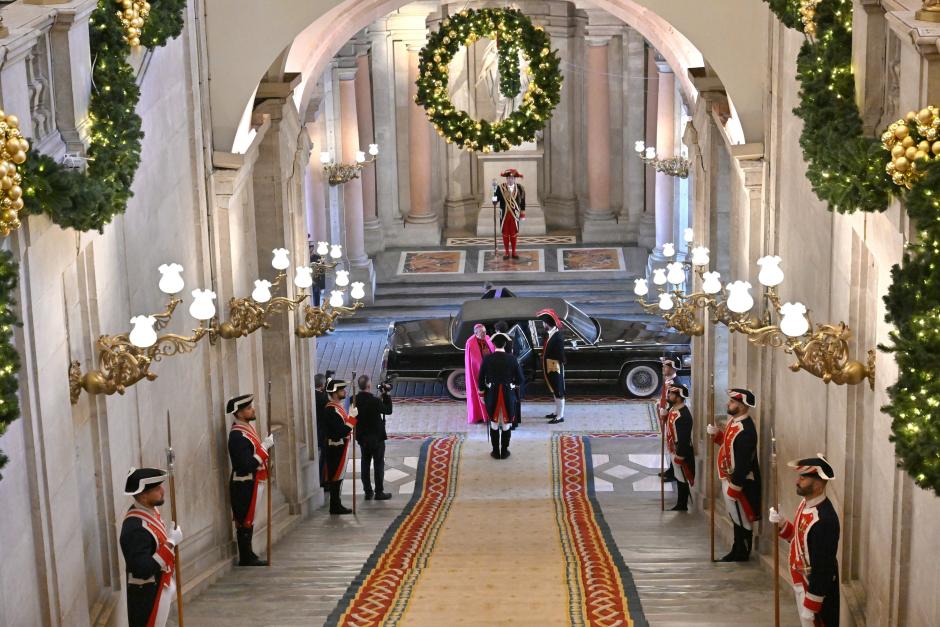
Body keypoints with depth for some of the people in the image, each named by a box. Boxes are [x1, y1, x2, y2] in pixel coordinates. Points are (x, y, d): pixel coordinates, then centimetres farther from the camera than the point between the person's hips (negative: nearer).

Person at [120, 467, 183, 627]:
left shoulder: (149, 511, 2)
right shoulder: (136, 527, -28)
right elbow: (143, 570, -32)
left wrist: (168, 582, 20)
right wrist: (170, 543, -28)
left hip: (159, 589, 10)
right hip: (147, 596, -10)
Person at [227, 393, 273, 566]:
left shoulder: (247, 428, 9)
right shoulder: (238, 436, -22)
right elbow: (247, 465, -27)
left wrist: (267, 443, 5)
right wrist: (265, 447, -24)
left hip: (251, 483, 10)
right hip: (245, 485, -10)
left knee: (247, 520, 16)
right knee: (245, 521, 0)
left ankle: (248, 555, 24)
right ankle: (246, 558, 8)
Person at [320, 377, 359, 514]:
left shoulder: (336, 407, 10)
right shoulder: (331, 410, -22)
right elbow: (343, 431, -27)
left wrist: (350, 416, 5)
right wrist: (352, 416, -23)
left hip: (338, 448, 10)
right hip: (336, 449, -10)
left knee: (337, 477, 15)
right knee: (335, 477, -1)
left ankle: (336, 505, 24)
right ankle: (335, 507, 7)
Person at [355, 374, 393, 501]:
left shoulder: (355, 400, -5)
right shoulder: (374, 401, -22)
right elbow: (388, 410, -9)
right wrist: (386, 395, -4)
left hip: (362, 437, 5)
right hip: (376, 437, -5)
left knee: (365, 464, 12)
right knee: (379, 465, 4)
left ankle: (368, 492, 17)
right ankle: (379, 492, 8)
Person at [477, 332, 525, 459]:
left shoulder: (487, 358, -7)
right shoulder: (512, 359, -8)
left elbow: (480, 379, -3)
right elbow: (521, 379, -4)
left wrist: (482, 394, 11)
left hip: (492, 395, 1)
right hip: (508, 396, 0)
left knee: (494, 424, 13)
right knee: (506, 424, 11)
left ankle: (496, 452, 17)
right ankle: (504, 451, 16)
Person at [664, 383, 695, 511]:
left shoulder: (683, 415, -28)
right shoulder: (673, 409, 3)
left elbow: (684, 438, -27)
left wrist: (679, 455, -24)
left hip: (681, 452, -10)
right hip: (675, 450, 10)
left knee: (682, 479, 5)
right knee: (678, 477, 20)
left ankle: (682, 506, 18)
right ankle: (680, 504, 32)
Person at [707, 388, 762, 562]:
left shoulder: (745, 430, -27)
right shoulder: (734, 420, 4)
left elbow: (743, 462, -27)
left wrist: (734, 486, -23)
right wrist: (716, 434, 2)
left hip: (741, 482, -10)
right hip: (730, 478, 10)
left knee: (743, 519, 5)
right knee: (736, 516, 19)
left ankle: (742, 555, 18)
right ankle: (736, 551, 31)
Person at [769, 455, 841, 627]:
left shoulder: (824, 520, -30)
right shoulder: (806, 503, 0)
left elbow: (822, 569, -27)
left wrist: (810, 607, -22)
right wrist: (781, 524, -3)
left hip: (816, 590, -9)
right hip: (802, 584, 9)